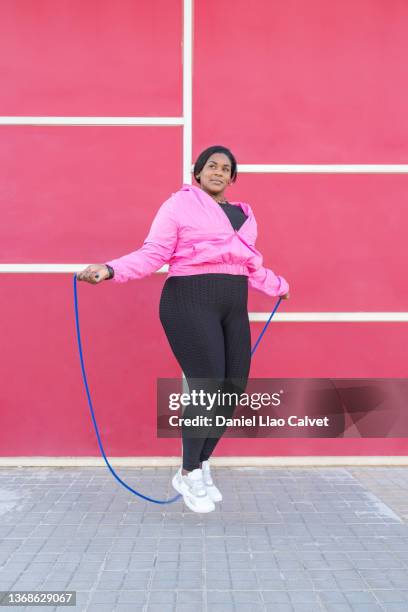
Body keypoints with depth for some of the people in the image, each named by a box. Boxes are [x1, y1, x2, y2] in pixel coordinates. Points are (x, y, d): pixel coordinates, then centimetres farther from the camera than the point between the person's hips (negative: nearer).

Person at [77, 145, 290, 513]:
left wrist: (278, 286, 36)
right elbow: (153, 254, -7)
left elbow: (252, 266, 27)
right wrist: (111, 270, -20)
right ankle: (189, 474, 11)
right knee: (207, 387, -10)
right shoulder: (179, 204, 1)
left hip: (234, 306, 7)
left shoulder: (244, 214, 20)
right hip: (191, 302, -7)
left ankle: (202, 464, 24)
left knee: (234, 386, 4)